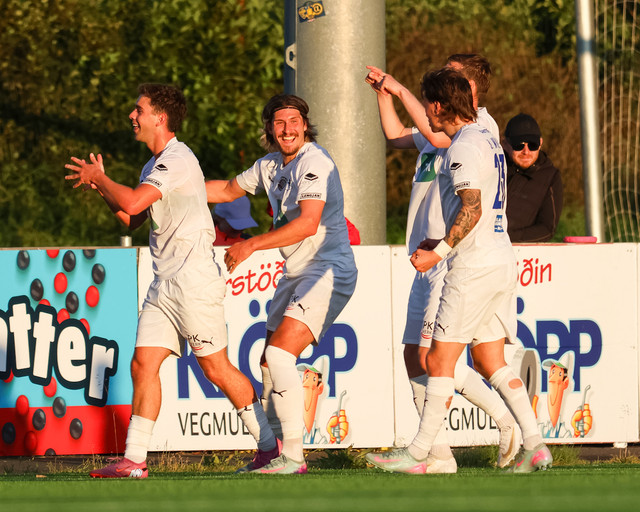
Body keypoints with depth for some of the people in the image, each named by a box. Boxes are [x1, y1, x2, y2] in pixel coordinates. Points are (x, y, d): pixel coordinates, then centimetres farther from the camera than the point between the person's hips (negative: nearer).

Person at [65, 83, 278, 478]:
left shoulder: (178, 160, -14)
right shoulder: (155, 164, 17)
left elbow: (133, 203, -24)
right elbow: (131, 218, 24)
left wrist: (97, 178, -7)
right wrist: (100, 184, 11)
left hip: (195, 280, -9)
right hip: (165, 283, 9)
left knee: (216, 368, -3)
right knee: (143, 364, 0)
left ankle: (272, 448, 7)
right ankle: (134, 460, -1)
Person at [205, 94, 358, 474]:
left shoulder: (315, 163, -17)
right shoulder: (272, 165, 11)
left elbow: (308, 223, -28)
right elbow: (229, 190, 29)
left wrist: (251, 245, -25)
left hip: (328, 272, -10)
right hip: (296, 273, 10)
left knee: (280, 354, -20)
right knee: (269, 362, 11)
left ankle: (294, 456, -19)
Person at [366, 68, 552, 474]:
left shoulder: (464, 147, -13)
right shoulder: (487, 140, 17)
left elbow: (472, 209, -22)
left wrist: (438, 253, -18)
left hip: (473, 268, -10)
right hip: (502, 261, 10)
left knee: (440, 361, -4)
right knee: (490, 361, 10)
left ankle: (417, 454, -1)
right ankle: (534, 444, 2)